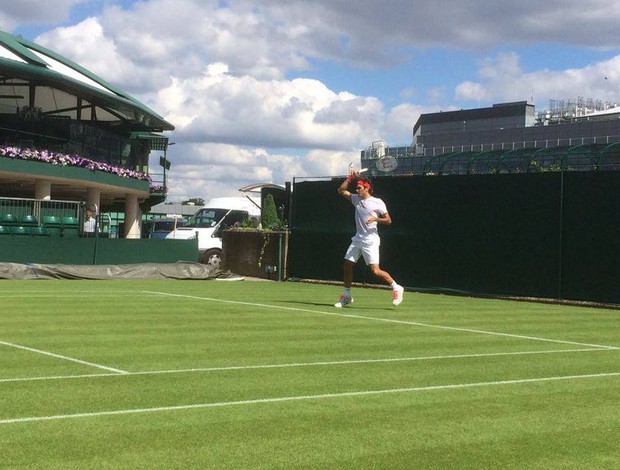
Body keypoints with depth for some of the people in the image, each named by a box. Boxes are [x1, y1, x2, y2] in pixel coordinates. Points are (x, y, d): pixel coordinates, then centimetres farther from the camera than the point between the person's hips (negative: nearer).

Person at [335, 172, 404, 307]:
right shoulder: (356, 199, 10)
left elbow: (388, 220, -5)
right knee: (347, 266, 5)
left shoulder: (377, 202, -6)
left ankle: (396, 288, 2)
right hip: (357, 239, 7)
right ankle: (346, 296, 18)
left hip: (370, 240, -7)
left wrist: (375, 219, -21)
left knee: (375, 271, -15)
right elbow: (341, 190, 14)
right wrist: (350, 178, 4)